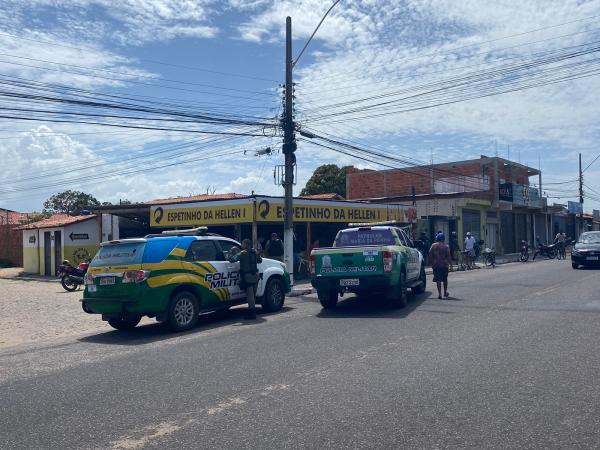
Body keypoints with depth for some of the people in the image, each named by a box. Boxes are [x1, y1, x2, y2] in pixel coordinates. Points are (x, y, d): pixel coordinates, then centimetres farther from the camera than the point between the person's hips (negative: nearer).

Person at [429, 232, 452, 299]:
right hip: (444, 264, 0)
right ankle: (445, 292, 27)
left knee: (438, 279, 0)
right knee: (445, 279, 16)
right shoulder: (446, 246, -3)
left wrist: (432, 263, 8)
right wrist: (450, 263, 2)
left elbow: (430, 256, 0)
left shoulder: (433, 246, 0)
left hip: (436, 265, 0)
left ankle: (439, 294, -6)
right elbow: (448, 256, -5)